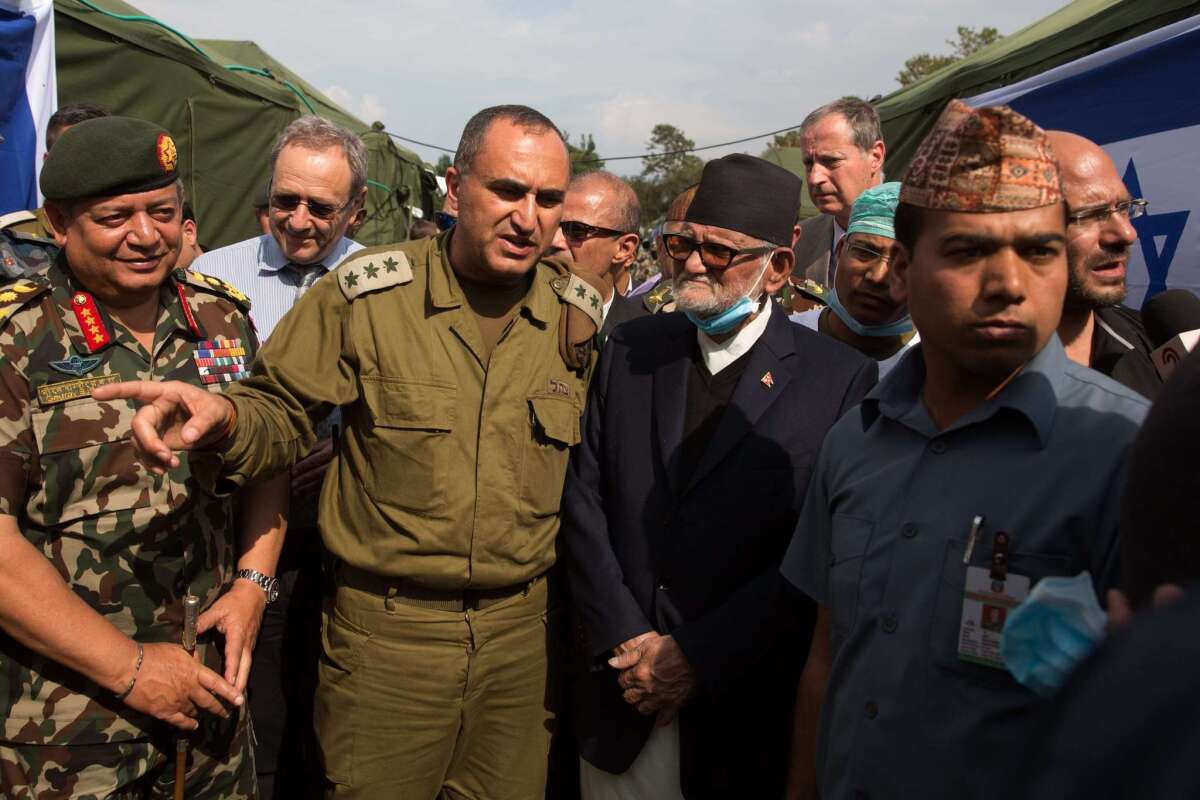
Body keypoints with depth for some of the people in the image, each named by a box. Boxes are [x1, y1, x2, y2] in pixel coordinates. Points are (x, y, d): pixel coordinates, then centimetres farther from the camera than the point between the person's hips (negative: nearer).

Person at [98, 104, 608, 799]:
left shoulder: (581, 318, 0)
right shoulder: (367, 293, -9)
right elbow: (286, 415, -2)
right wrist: (224, 418, -24)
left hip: (524, 630, 3)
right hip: (386, 630, -2)